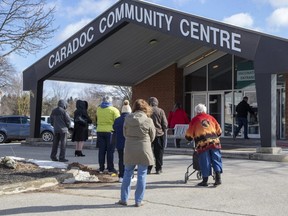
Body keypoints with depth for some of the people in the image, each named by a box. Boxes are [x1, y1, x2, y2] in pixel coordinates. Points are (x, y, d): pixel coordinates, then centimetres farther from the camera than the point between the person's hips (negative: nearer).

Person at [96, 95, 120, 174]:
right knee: (110, 150, 1)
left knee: (101, 150, 8)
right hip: (110, 131, -4)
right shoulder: (114, 110, -6)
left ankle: (101, 168, 11)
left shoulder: (98, 109, 7)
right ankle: (110, 168, 2)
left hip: (100, 131, 4)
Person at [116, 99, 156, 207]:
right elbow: (152, 137, 2)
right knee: (142, 175, 6)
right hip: (143, 150, -2)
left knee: (127, 174, 14)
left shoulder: (127, 119, -2)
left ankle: (124, 199, 19)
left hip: (129, 150, 3)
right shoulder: (148, 121, -9)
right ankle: (138, 201, 10)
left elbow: (125, 134, 7)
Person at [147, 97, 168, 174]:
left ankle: (148, 168, 7)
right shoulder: (161, 111, -4)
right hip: (159, 134, 0)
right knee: (159, 152, 9)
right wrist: (163, 130, 14)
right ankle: (158, 169, 10)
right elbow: (165, 124, -4)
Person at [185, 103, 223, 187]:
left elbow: (189, 135, 8)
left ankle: (205, 180, 10)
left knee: (205, 162, 4)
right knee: (216, 159, 8)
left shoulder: (194, 120, 5)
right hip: (214, 141, 3)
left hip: (202, 143, -3)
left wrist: (189, 138, 29)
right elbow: (219, 131, 19)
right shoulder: (210, 117, 15)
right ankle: (218, 178, 0)